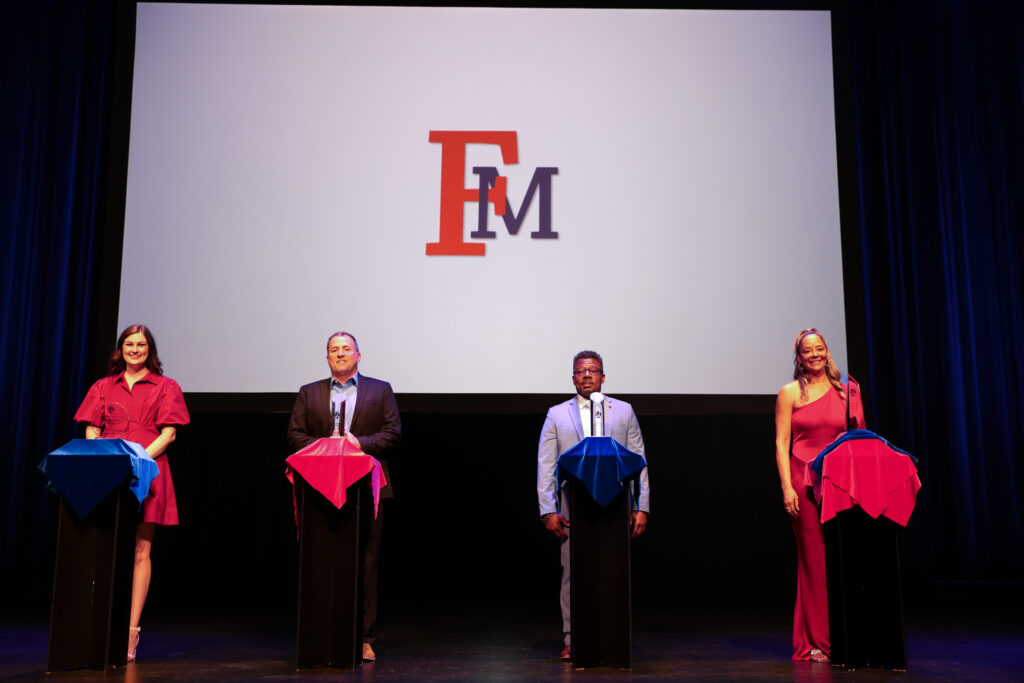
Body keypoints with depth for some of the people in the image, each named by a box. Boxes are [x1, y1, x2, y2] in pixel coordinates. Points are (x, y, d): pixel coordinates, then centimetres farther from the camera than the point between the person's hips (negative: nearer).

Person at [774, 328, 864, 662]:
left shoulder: (844, 393, 13)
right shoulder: (790, 393, 5)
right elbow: (781, 444, -1)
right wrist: (787, 487, -9)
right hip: (805, 481, -3)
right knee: (814, 560, -3)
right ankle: (815, 642, 5)